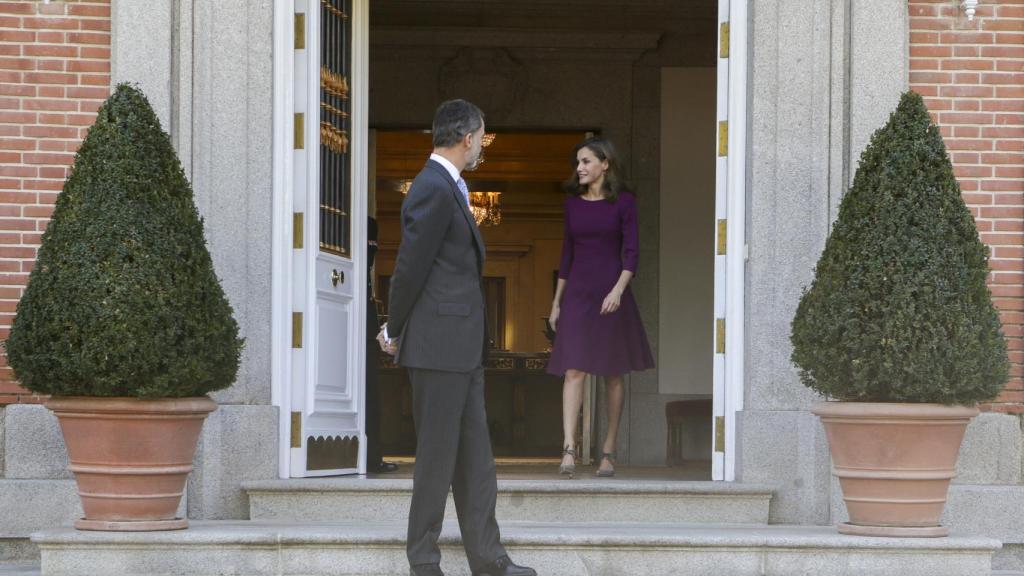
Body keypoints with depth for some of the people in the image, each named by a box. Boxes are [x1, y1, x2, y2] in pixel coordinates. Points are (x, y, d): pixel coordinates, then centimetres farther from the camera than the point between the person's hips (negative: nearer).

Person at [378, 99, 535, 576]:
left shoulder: (449, 187, 16)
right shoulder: (433, 189, -16)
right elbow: (410, 268, -15)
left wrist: (396, 328, 13)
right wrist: (396, 332, -4)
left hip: (463, 346, 10)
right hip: (439, 344, -10)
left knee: (476, 457, 11)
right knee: (437, 455, -2)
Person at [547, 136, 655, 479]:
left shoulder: (623, 202, -1)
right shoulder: (573, 203, 10)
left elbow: (631, 252, -6)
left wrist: (618, 290, -21)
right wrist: (556, 301, 14)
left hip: (611, 293, -2)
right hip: (577, 294, 3)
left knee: (613, 374, 5)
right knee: (574, 370, -10)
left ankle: (608, 451, 13)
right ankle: (569, 450, -19)